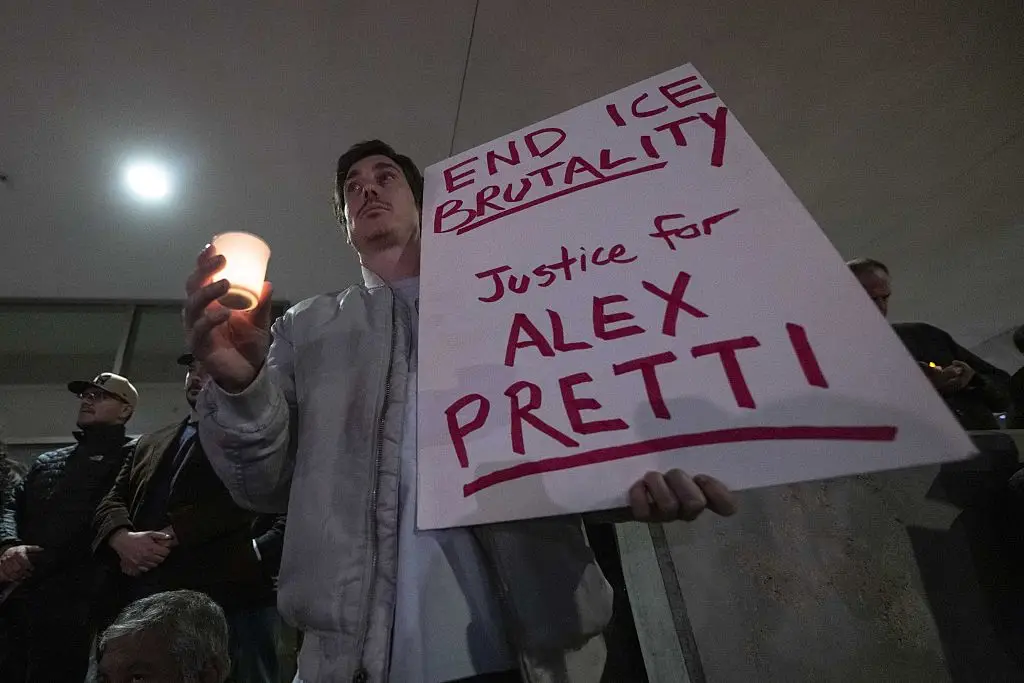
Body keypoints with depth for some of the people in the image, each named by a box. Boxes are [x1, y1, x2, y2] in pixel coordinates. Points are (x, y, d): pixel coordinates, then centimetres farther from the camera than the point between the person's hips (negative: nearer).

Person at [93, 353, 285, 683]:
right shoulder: (150, 443, 22)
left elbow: (235, 497, -13)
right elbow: (113, 501, 13)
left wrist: (167, 537, -15)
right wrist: (123, 539, -7)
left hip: (224, 599, -6)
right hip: (137, 603, 6)